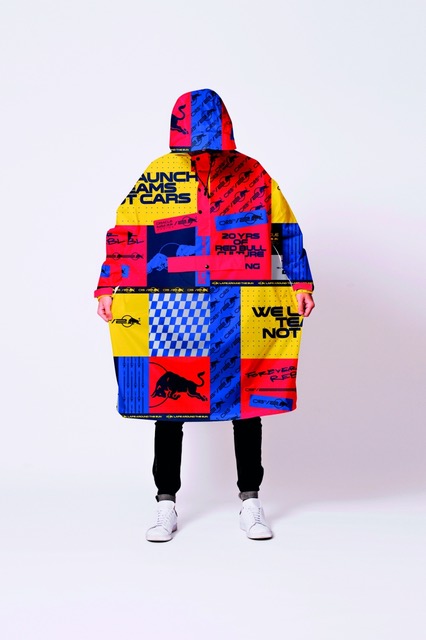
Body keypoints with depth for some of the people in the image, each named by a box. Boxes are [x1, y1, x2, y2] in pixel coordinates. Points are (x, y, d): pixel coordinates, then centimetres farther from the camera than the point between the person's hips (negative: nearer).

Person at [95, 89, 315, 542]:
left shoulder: (251, 173, 2)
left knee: (247, 401, 8)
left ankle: (250, 503, 23)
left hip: (242, 315, 0)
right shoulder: (157, 175, 2)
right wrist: (106, 289, -3)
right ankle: (165, 506, 20)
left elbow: (285, 232, 5)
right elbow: (123, 233, 2)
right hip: (172, 316, 0)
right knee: (167, 401, 5)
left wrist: (301, 285, -1)